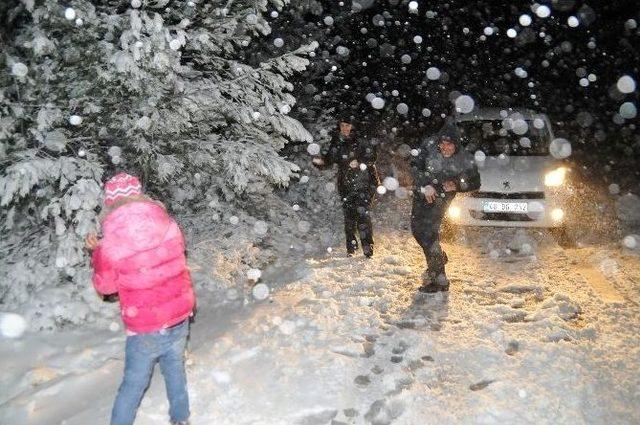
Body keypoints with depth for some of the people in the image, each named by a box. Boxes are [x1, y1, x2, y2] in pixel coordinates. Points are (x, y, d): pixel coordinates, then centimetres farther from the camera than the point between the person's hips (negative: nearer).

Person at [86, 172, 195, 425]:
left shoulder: (110, 245, -19)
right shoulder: (169, 226, -9)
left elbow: (105, 286, -3)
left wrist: (98, 252, 10)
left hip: (146, 328, -4)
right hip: (180, 318, 4)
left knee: (134, 383, 14)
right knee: (175, 369, 24)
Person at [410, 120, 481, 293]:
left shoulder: (465, 160, -17)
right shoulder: (429, 145, -16)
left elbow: (475, 183, -3)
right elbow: (415, 166, -9)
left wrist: (457, 185, -20)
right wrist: (426, 185, -21)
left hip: (441, 198, -5)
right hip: (422, 193, 5)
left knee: (428, 232, -14)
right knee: (417, 229, 17)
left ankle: (439, 279, -6)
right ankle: (439, 258, 42)